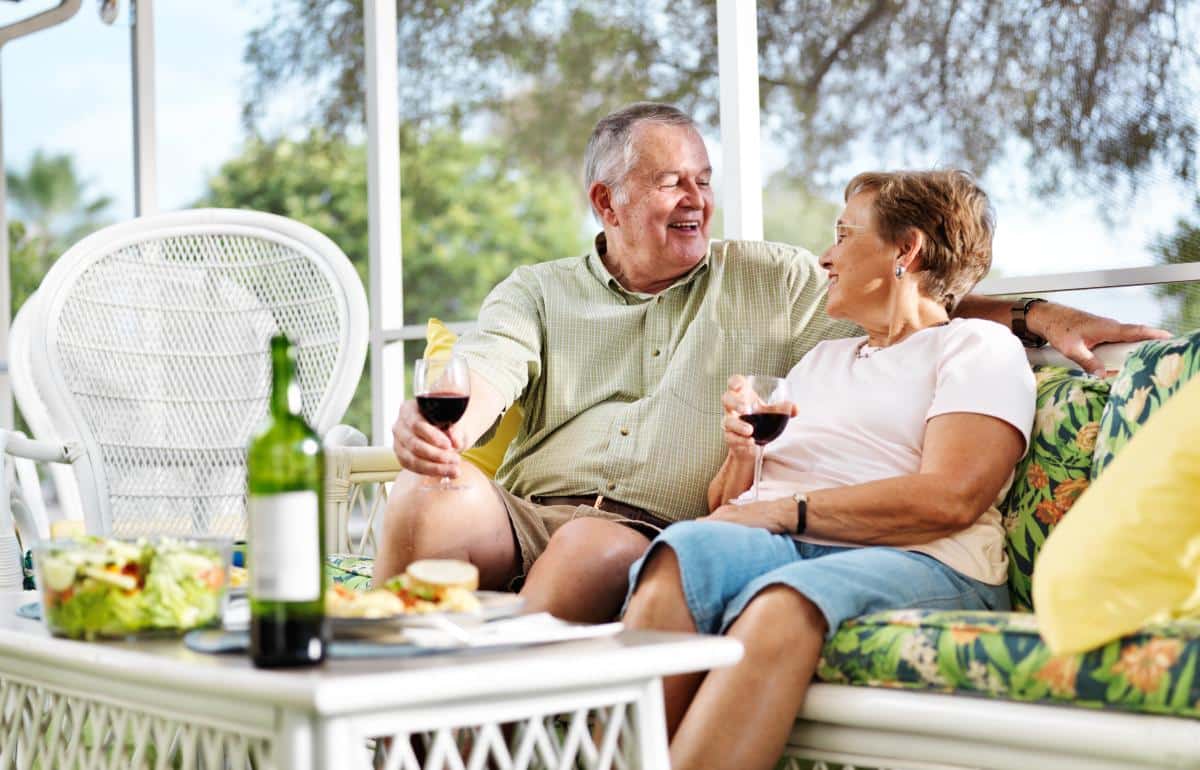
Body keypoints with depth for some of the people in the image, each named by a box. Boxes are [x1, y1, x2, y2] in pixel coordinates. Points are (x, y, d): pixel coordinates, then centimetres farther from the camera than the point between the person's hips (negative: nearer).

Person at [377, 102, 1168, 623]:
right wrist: (435, 426, -26)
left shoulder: (768, 281, 19)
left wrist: (1041, 313, 0)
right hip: (520, 512, 2)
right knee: (426, 501, -30)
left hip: (647, 532, -1)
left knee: (596, 552, -37)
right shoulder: (538, 291, 18)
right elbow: (486, 373, 0)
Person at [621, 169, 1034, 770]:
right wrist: (741, 454, 4)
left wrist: (784, 511, -9)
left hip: (921, 561, -5)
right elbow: (724, 506, 27)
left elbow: (948, 499, -9)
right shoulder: (819, 360, 32)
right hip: (775, 548, 5)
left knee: (784, 602, -39)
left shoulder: (979, 347, 11)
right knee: (684, 551, -31)